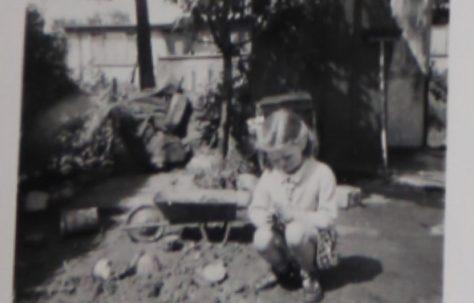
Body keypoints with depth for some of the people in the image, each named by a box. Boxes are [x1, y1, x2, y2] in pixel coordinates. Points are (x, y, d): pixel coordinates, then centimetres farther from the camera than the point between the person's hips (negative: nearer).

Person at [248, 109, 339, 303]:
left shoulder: (321, 173, -18)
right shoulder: (269, 175, -6)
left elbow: (328, 217, -19)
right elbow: (255, 208, 0)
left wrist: (295, 215, -31)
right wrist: (264, 218, -25)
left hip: (314, 235, -4)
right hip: (281, 236, 4)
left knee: (296, 232, -38)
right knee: (261, 239, -30)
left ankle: (309, 274, -4)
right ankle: (281, 267, 9)